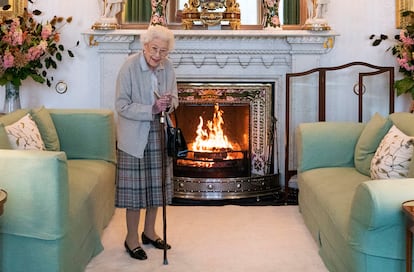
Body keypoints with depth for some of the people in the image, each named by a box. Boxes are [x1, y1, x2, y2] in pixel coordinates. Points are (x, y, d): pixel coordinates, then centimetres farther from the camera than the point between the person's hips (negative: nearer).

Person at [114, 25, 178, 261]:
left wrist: (169, 103, -15)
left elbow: (174, 99, 9)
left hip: (158, 134, 5)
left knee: (156, 184, 13)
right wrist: (151, 110, -26)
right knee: (135, 186, 0)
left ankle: (149, 231, 30)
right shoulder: (130, 67, -16)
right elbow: (122, 106, -17)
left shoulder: (168, 67, -2)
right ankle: (132, 237, 14)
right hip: (134, 136, -5)